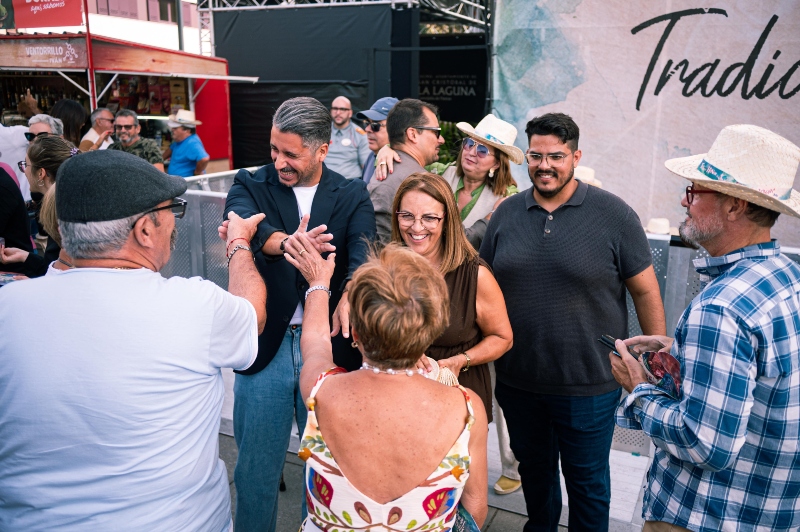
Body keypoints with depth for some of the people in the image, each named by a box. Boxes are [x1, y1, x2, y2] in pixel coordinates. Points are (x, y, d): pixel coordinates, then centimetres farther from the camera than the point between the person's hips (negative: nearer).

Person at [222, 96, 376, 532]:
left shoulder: (352, 196, 2)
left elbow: (363, 250, -17)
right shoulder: (250, 185, 1)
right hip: (265, 347, 0)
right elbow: (242, 221, -22)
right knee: (255, 469, 14)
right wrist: (285, 242, -45)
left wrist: (351, 294, -39)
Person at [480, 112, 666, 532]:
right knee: (533, 469, 25)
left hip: (588, 386, -4)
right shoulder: (506, 213, 0)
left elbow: (646, 292, -6)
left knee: (587, 481, 15)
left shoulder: (613, 214, -11)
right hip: (516, 381, 4)